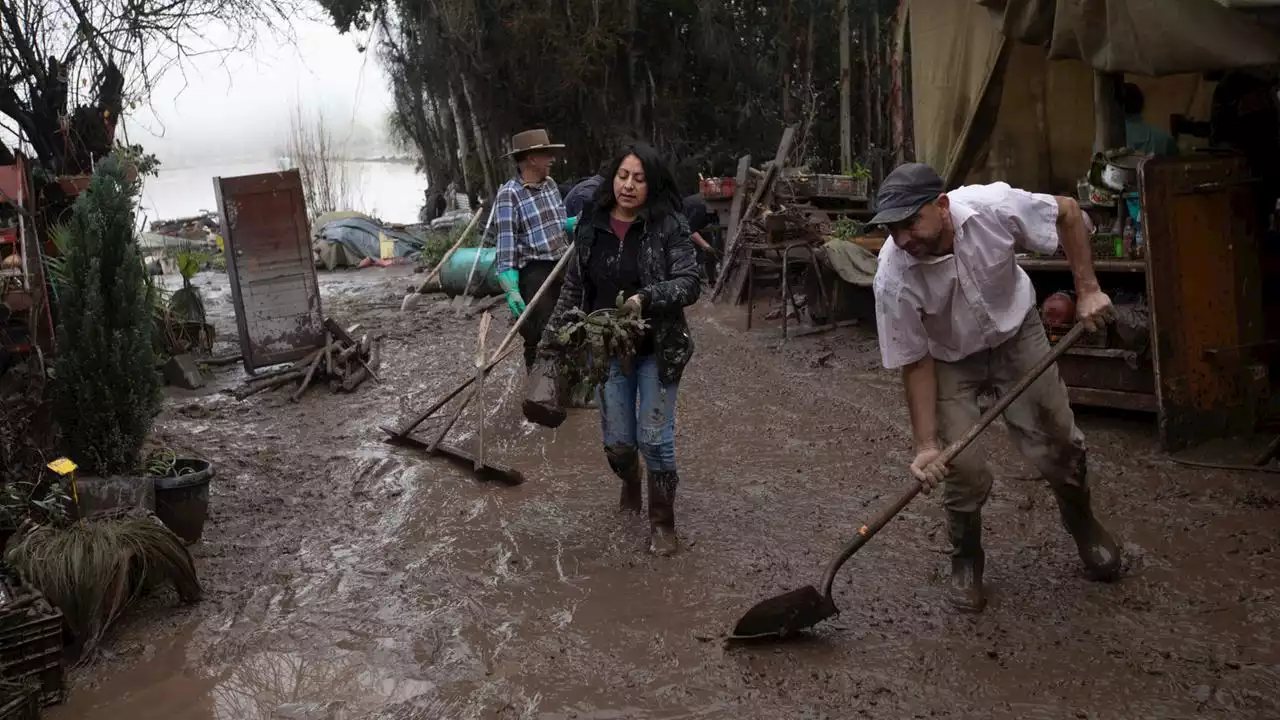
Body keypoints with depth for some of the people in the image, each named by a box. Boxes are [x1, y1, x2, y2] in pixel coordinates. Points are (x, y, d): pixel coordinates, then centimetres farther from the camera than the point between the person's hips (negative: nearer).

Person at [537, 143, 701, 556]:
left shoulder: (668, 226, -11)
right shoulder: (591, 226, 0)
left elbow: (690, 283, -16)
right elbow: (573, 288, 8)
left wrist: (646, 298, -32)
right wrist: (552, 336, 7)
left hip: (658, 349, -3)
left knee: (655, 438, 0)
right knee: (617, 439, 12)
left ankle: (662, 521, 18)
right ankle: (630, 484, 45)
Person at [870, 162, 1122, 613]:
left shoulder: (993, 206, -33)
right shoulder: (893, 278, -33)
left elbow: (1068, 212, -12)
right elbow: (915, 364, -22)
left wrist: (1087, 290, -16)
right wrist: (926, 446, -26)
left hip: (1016, 335, 2)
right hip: (950, 360, -1)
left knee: (1058, 445, 6)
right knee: (963, 469, -12)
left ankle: (1084, 526, 38)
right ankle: (966, 561, 16)